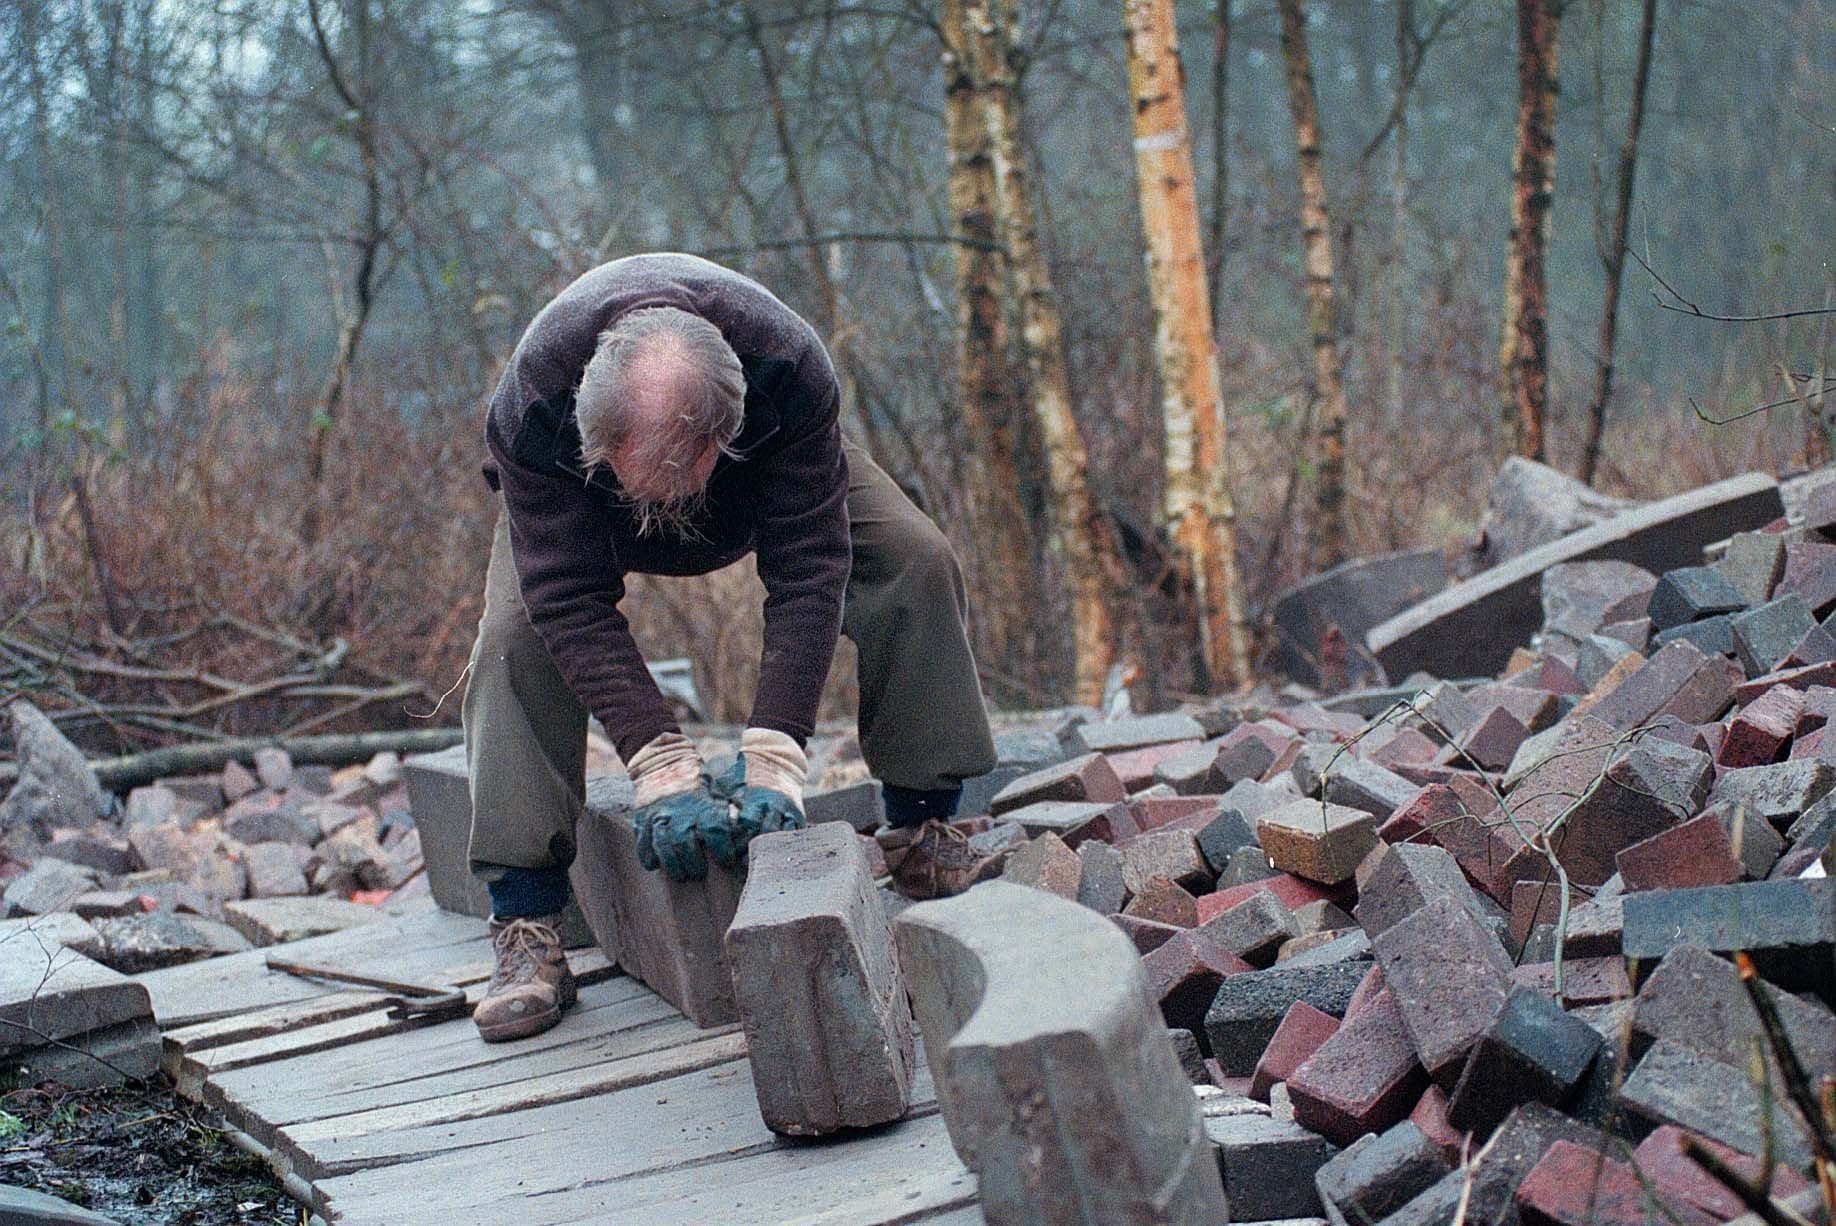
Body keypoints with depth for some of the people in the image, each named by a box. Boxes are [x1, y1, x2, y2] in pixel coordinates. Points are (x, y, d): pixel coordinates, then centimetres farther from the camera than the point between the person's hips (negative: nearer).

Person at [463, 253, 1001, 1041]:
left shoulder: (791, 369, -42)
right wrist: (660, 767, -48)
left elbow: (808, 570, -37)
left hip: (766, 473, 1)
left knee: (914, 561, -20)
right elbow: (572, 602, -40)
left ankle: (922, 834, -7)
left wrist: (773, 758, -45)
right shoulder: (533, 404, -43)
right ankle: (526, 933, -25)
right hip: (577, 503, -1)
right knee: (518, 632, -26)